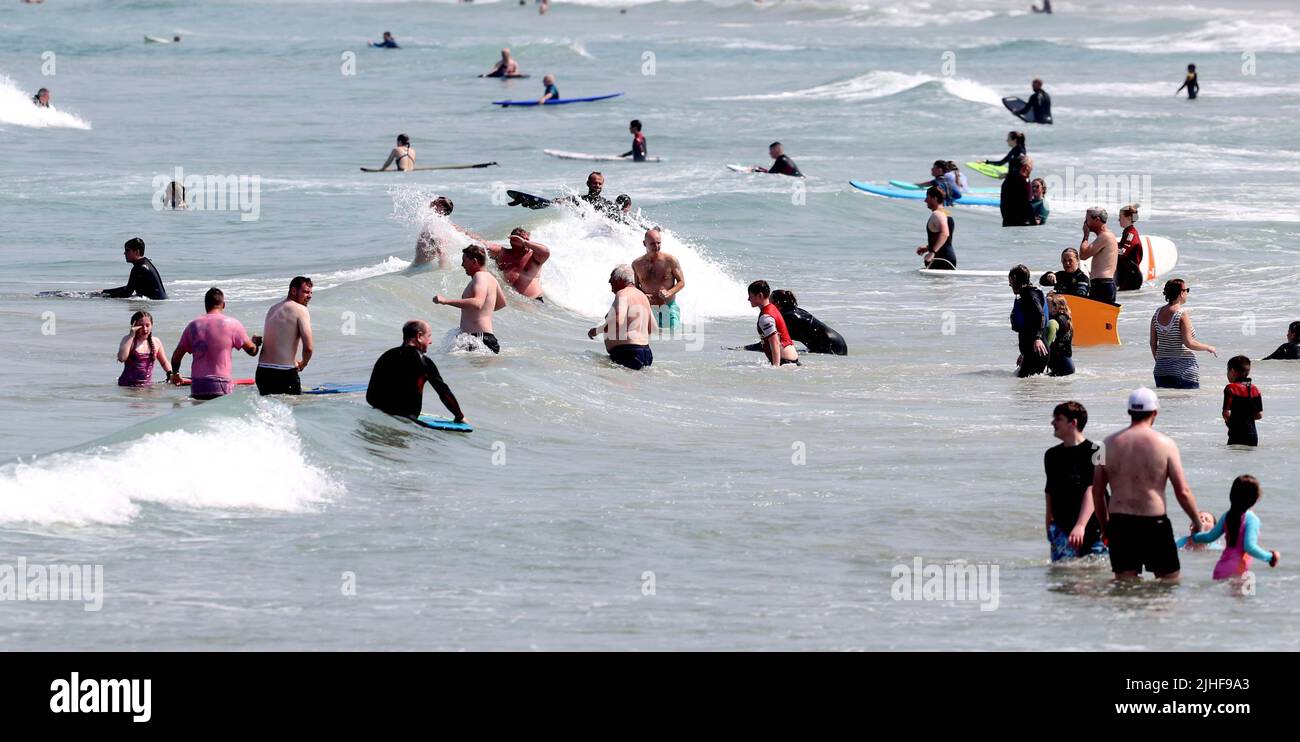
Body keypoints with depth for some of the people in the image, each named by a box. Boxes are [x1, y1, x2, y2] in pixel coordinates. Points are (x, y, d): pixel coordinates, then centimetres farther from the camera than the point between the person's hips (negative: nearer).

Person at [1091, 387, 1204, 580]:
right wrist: (1197, 522, 10)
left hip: (1119, 523, 3)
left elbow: (1097, 491, 10)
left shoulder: (1109, 443, 6)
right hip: (1154, 522, -3)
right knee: (1170, 583, 9)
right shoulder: (1165, 444, -4)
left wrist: (1104, 527, 21)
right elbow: (1182, 492, -5)